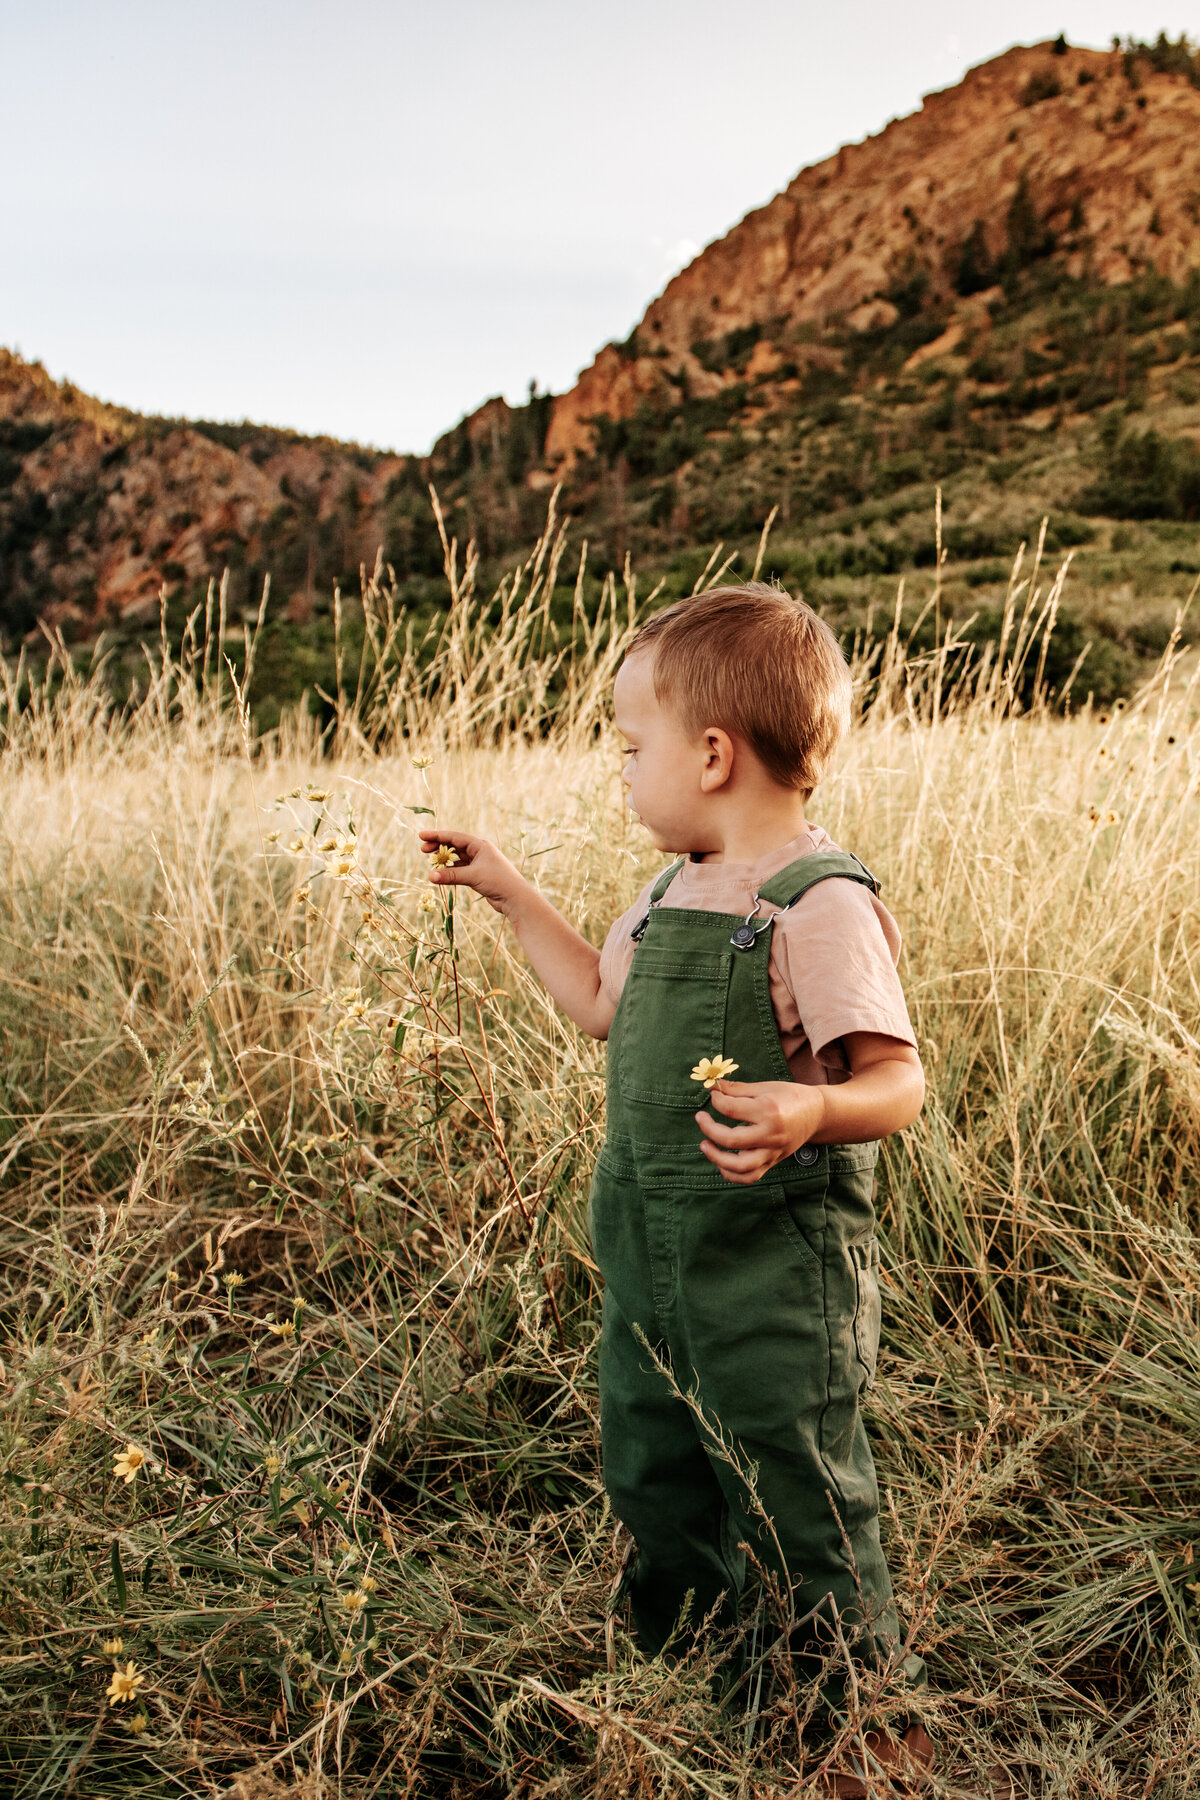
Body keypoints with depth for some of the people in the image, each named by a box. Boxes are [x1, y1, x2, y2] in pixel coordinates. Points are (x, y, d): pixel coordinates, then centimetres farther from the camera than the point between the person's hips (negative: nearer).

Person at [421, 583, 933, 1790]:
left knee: (798, 1500, 7)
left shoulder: (820, 906, -19)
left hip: (776, 1263, -8)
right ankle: (677, 1674, 45)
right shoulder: (674, 893, 7)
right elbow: (603, 1005, 21)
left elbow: (898, 1078, -21)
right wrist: (510, 896, 20)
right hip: (651, 1248, 8)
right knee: (651, 1473, 21)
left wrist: (809, 1112, -42)